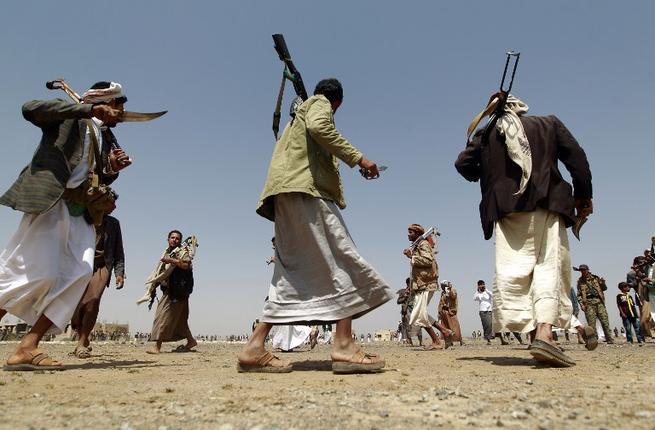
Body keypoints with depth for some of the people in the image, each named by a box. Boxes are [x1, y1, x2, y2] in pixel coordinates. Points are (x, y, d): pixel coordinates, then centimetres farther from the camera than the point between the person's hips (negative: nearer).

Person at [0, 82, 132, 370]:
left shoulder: (106, 138, 22)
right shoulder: (68, 117, 5)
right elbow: (30, 109, -17)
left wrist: (113, 169, 2)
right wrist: (88, 110, -18)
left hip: (81, 213, 7)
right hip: (49, 203, -6)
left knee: (79, 272, -10)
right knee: (39, 273, -14)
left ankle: (27, 348, -8)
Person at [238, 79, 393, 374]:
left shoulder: (299, 112, 37)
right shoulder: (320, 103, 12)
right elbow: (319, 127, -12)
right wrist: (357, 158, -13)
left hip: (287, 194, 9)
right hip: (306, 187, -9)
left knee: (294, 271, 1)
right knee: (342, 261, -11)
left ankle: (254, 348, -5)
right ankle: (343, 345, -18)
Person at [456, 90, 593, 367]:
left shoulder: (486, 134, 15)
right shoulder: (548, 124, 16)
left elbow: (463, 163, 8)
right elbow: (577, 158, 9)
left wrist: (487, 178, 26)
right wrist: (583, 196, 13)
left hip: (505, 207, 0)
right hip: (546, 202, 0)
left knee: (512, 269, -2)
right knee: (548, 265, -3)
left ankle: (534, 332, -9)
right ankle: (544, 333, -18)